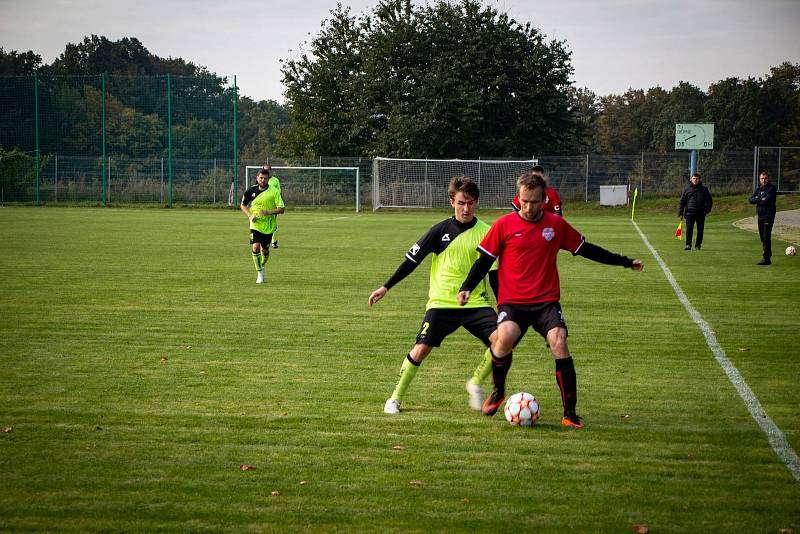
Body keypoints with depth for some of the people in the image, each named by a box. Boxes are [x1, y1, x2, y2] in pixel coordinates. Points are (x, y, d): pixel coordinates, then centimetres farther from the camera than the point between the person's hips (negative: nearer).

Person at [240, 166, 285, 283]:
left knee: (265, 250, 9)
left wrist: (269, 212, -23)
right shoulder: (251, 191, -1)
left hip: (268, 226, 0)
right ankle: (260, 274, -8)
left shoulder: (274, 192, -9)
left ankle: (262, 265, 42)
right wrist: (250, 216, -5)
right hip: (255, 225, 0)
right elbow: (242, 205, 12)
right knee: (256, 247, -17)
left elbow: (282, 208, -8)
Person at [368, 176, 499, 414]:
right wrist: (385, 287, 1)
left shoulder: (486, 233, 2)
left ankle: (476, 384, 7)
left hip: (476, 302, 1)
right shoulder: (441, 230, 0)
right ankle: (395, 398, 8)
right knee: (421, 349, -11)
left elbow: (494, 273, 8)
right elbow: (412, 259, 4)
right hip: (441, 302, -1)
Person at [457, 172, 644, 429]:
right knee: (505, 337, -30)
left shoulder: (556, 225, 6)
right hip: (512, 301, -1)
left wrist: (625, 262, 17)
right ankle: (498, 391, 0)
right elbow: (485, 260, 5)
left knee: (559, 343, -22)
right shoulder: (504, 225, 0)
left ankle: (570, 414, -11)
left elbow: (586, 249, 16)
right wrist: (467, 287, -9)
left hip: (546, 301, 1)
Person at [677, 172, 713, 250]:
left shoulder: (704, 189, 8)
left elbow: (709, 200, 13)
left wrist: (707, 209, -1)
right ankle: (688, 245, -10)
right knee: (689, 229, -10)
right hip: (690, 212, -1)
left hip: (701, 213, 1)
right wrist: (680, 213, 1)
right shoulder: (687, 189, 7)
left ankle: (698, 244, 15)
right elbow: (682, 201, 8)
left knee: (700, 230, 4)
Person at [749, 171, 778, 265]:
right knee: (762, 237, 10)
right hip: (760, 215, 7)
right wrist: (760, 199, -11)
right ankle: (767, 256, 19)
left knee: (766, 237, -12)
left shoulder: (772, 188, -7)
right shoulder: (758, 189, 15)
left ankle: (766, 258, -13)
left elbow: (767, 201, -19)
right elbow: (751, 200, 6)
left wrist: (758, 200, -3)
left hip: (768, 215, -7)